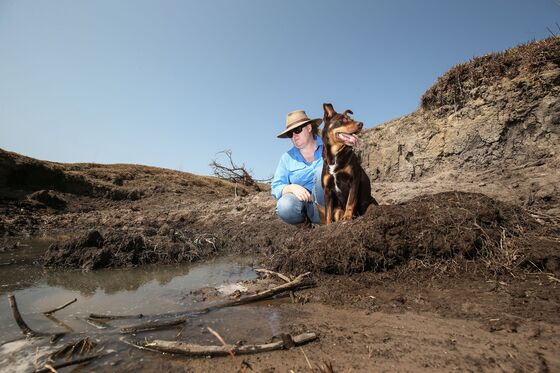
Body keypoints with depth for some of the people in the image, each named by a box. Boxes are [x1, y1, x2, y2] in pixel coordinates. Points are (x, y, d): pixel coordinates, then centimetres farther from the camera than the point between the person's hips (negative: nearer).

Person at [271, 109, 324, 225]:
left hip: (326, 201, -1)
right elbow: (276, 188, 3)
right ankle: (304, 218, 1)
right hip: (300, 200, 2)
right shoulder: (287, 157, 7)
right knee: (284, 207, -33)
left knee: (322, 170, -28)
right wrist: (291, 188, -19)